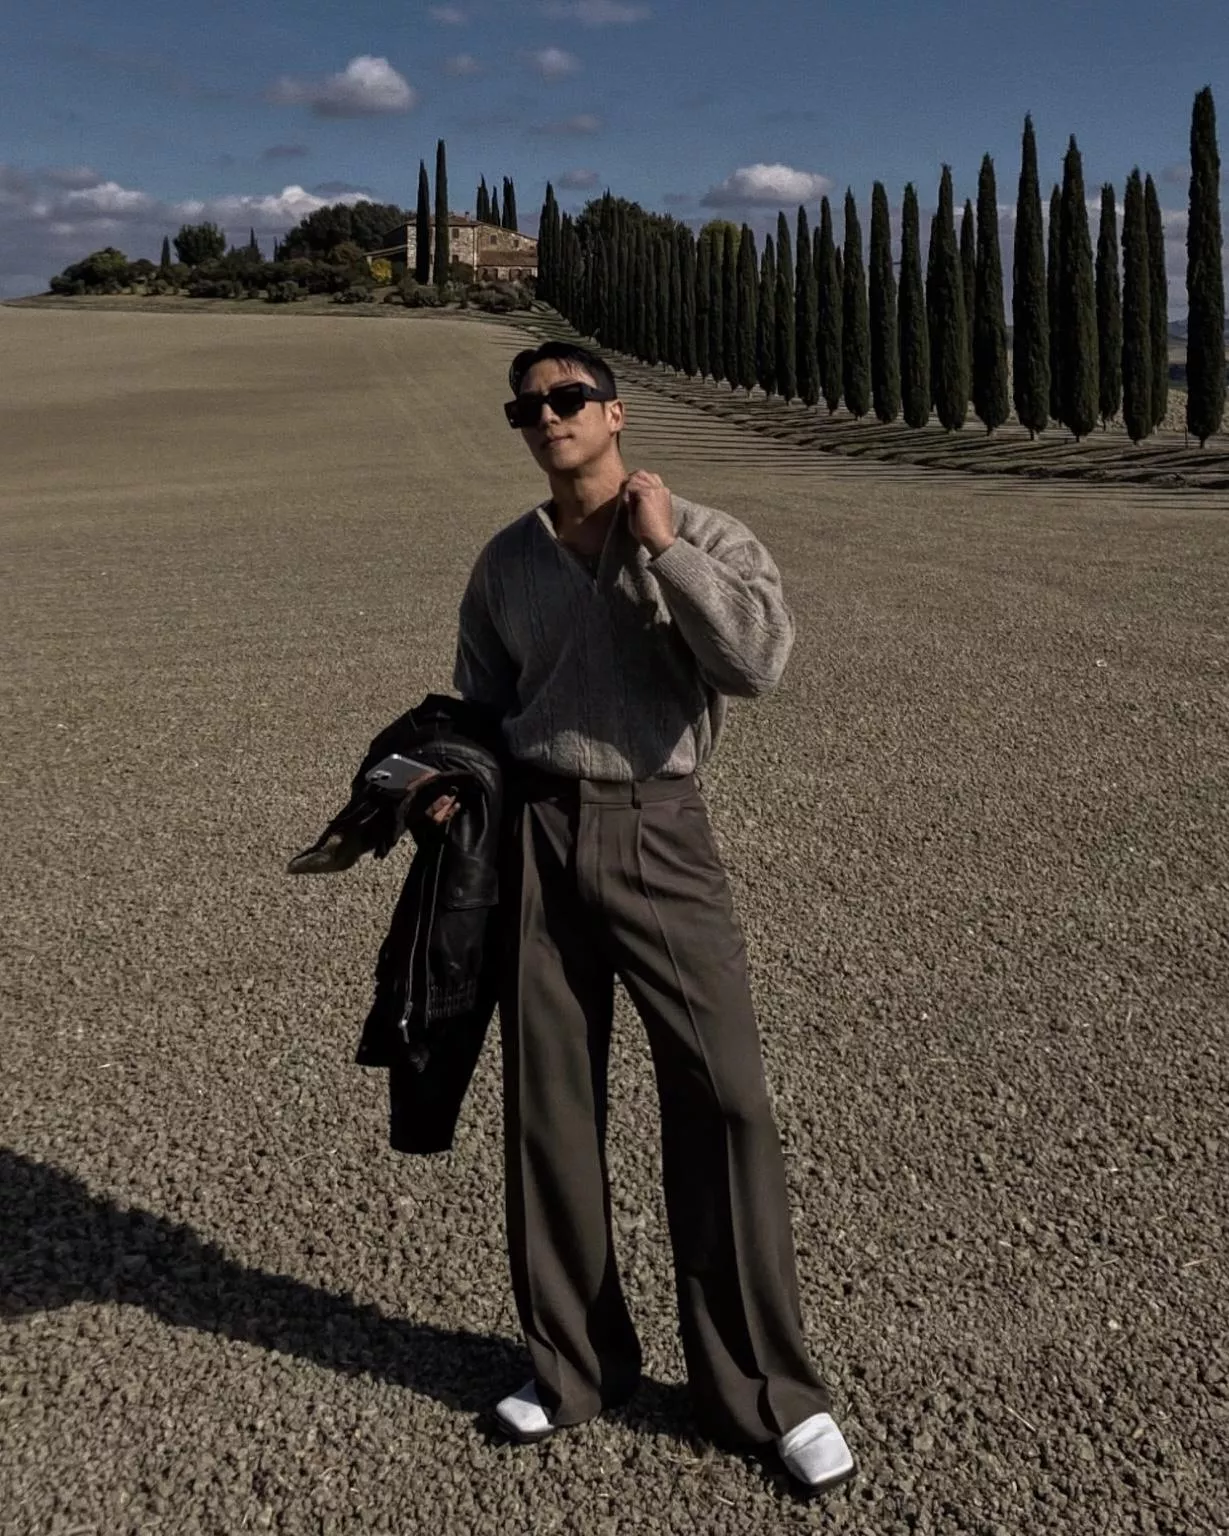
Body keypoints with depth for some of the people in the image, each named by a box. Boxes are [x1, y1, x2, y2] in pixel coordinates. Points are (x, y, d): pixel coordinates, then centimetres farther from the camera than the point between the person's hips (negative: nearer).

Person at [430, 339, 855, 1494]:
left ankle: (764, 1391, 11)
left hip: (658, 836, -3)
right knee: (547, 1106, 9)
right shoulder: (505, 564, 11)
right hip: (534, 838, 3)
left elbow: (758, 659, -17)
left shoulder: (707, 539, 0)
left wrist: (663, 546, -14)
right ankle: (573, 1362, 27)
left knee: (722, 1100, -4)